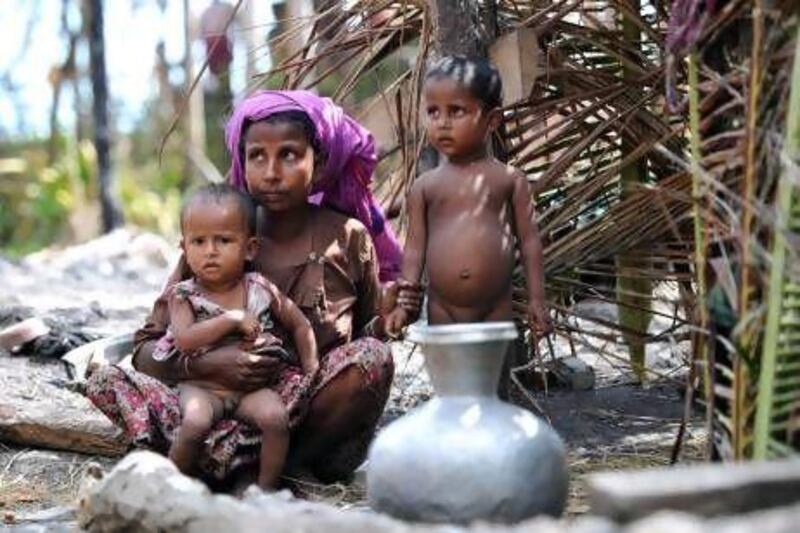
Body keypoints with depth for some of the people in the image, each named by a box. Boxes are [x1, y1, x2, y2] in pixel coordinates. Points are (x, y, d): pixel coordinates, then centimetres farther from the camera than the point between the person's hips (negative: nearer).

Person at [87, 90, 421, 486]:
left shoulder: (347, 238, 3)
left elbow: (367, 338, 13)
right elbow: (146, 349, 1)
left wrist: (387, 318, -11)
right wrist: (203, 365, -21)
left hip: (312, 416, -1)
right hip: (226, 406, 1)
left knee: (373, 357, -28)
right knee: (107, 381, -18)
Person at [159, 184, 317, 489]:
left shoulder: (261, 290, 4)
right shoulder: (183, 295, -1)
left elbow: (300, 326, 14)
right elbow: (184, 339, -18)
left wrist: (310, 372, 4)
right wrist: (232, 319, -20)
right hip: (201, 386, -2)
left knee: (275, 416, -27)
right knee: (195, 422, -31)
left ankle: (266, 489, -10)